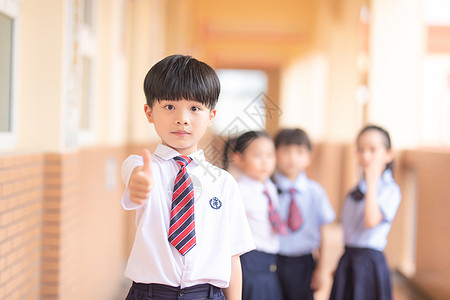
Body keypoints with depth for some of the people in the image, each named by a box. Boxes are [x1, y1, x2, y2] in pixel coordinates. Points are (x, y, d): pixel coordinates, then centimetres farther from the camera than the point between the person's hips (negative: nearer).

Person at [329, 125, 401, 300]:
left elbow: (371, 221, -26)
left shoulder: (390, 190, -10)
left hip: (369, 261, -7)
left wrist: (372, 183, -23)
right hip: (347, 260, 7)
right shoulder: (355, 191, 12)